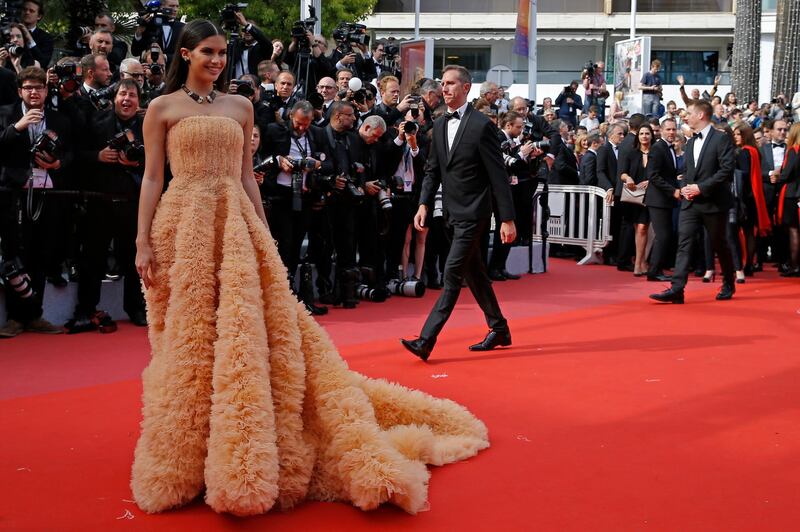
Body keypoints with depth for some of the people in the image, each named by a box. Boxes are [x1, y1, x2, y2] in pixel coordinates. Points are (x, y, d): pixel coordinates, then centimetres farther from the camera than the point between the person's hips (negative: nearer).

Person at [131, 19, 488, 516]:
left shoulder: (239, 106, 13)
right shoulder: (162, 108, 5)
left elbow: (247, 176, 14)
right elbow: (152, 178, 1)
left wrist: (263, 234, 9)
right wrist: (143, 242, -6)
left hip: (237, 224, 3)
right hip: (182, 225, -3)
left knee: (248, 327, 0)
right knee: (187, 335, 1)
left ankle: (239, 449, 12)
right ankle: (185, 449, 15)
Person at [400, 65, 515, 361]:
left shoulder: (482, 125, -11)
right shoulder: (440, 126, 11)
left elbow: (498, 176, -12)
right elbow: (432, 170, 15)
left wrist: (507, 219, -14)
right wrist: (424, 205, 1)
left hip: (473, 213, -8)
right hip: (454, 213, 8)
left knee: (452, 274, -12)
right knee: (474, 274, 15)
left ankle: (426, 340, -16)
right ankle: (499, 330, 29)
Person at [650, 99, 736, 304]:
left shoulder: (721, 139, -8)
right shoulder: (691, 143, 16)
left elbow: (727, 169, -15)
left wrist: (701, 187, -18)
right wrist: (685, 188, 3)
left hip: (713, 202, -6)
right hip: (690, 202, 6)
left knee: (719, 245, 7)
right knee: (683, 243, -6)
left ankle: (728, 285, 27)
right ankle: (676, 289, -13)